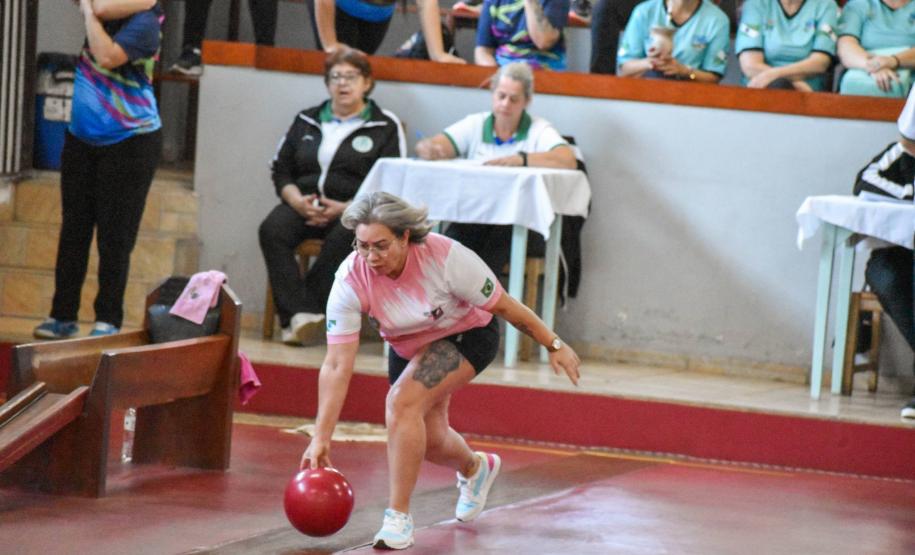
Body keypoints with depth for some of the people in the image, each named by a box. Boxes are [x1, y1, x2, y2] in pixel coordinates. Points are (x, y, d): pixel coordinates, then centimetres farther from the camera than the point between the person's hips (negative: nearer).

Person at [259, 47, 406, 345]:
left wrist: (345, 208, -13)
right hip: (304, 205, 3)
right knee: (272, 229, -30)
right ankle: (300, 313, -37)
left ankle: (294, 314, -33)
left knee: (344, 237, -38)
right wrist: (297, 200, -5)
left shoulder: (386, 127, 9)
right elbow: (281, 170, 18)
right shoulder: (306, 120, 21)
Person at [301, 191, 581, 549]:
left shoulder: (445, 257, -35)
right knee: (428, 441, 16)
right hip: (409, 347, 5)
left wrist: (554, 345, -12)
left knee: (403, 402, -27)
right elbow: (336, 366, -27)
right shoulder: (350, 280, -28)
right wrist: (321, 438, -30)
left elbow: (503, 306, -21)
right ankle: (475, 469, 54)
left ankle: (398, 519, -17)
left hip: (467, 335, -5)